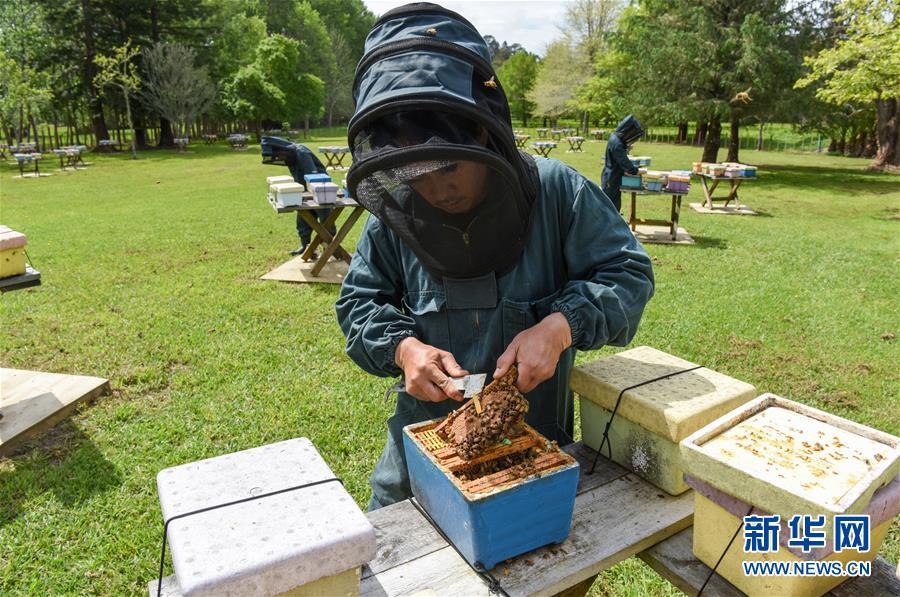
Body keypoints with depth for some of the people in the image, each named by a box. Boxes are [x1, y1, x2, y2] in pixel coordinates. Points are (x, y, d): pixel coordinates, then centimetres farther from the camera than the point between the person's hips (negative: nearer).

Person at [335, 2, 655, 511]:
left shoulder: (556, 190, -16)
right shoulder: (396, 212, -9)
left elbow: (626, 272, -11)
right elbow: (360, 301, 1)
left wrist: (560, 327, -28)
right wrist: (403, 347, -19)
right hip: (423, 439, 2)